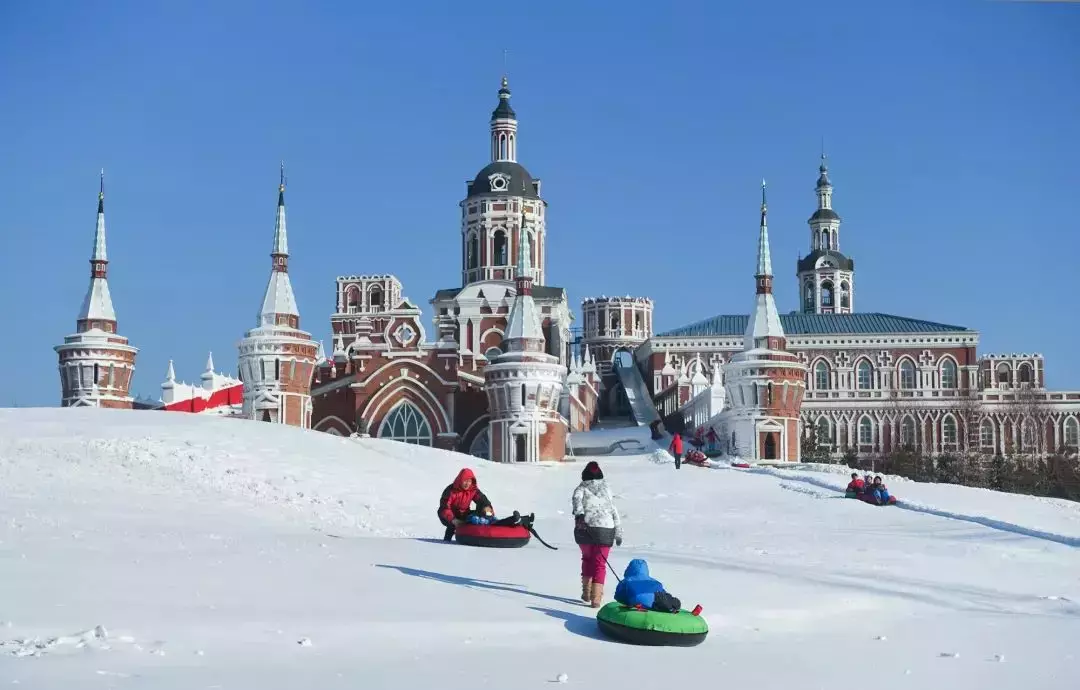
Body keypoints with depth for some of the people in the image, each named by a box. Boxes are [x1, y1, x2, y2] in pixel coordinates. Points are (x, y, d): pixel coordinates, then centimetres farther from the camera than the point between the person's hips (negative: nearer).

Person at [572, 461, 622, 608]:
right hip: (605, 530, 0)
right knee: (600, 563, 4)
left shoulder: (581, 488, 9)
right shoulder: (607, 489, 15)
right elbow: (614, 511, 13)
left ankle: (586, 592, 27)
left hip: (584, 529, 0)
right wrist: (618, 533, 16)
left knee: (587, 558, 23)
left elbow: (577, 500, -13)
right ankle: (596, 598, -7)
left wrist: (579, 515, -30)